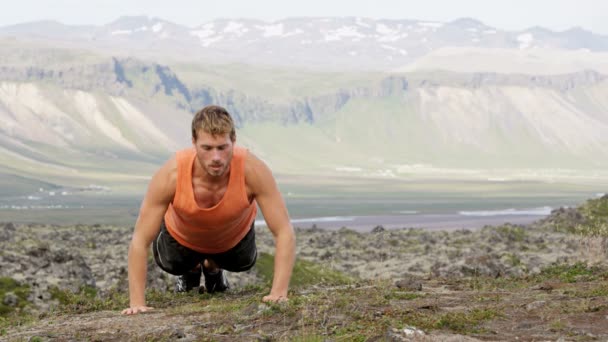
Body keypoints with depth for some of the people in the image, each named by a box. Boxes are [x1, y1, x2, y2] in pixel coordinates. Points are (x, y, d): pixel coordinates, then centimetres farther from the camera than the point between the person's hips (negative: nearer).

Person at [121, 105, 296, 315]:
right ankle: (191, 270, 43)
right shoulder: (171, 176, -43)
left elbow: (285, 232, -39)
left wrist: (278, 293, -47)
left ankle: (213, 269, 47)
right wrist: (137, 302, -40)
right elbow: (140, 241, -35)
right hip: (182, 236, -1)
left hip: (235, 235, 1)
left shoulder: (252, 170, -43)